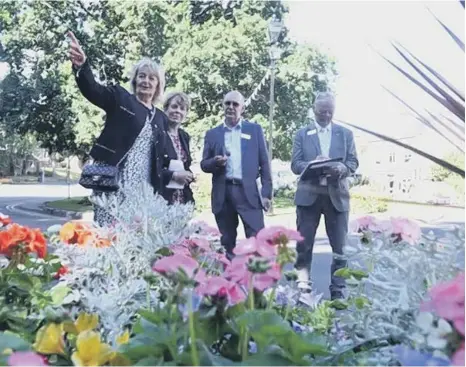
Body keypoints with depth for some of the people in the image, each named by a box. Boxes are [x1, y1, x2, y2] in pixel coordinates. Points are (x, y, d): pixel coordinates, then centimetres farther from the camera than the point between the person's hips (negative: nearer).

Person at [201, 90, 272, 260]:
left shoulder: (255, 129, 9)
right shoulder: (212, 134, 12)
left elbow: (264, 162, 6)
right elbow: (204, 165, 12)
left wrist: (266, 193, -1)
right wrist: (215, 161, -11)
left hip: (248, 192, -2)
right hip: (223, 194, 2)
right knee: (227, 243, 8)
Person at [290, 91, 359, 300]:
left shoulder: (345, 134, 12)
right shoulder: (302, 134, 9)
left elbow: (353, 162, 5)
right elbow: (295, 165, 1)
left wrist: (341, 169, -17)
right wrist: (312, 165, -19)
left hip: (336, 195, 1)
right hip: (308, 194, -1)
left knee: (339, 246, 3)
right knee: (303, 244, 2)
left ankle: (338, 291, 13)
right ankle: (302, 287, 11)